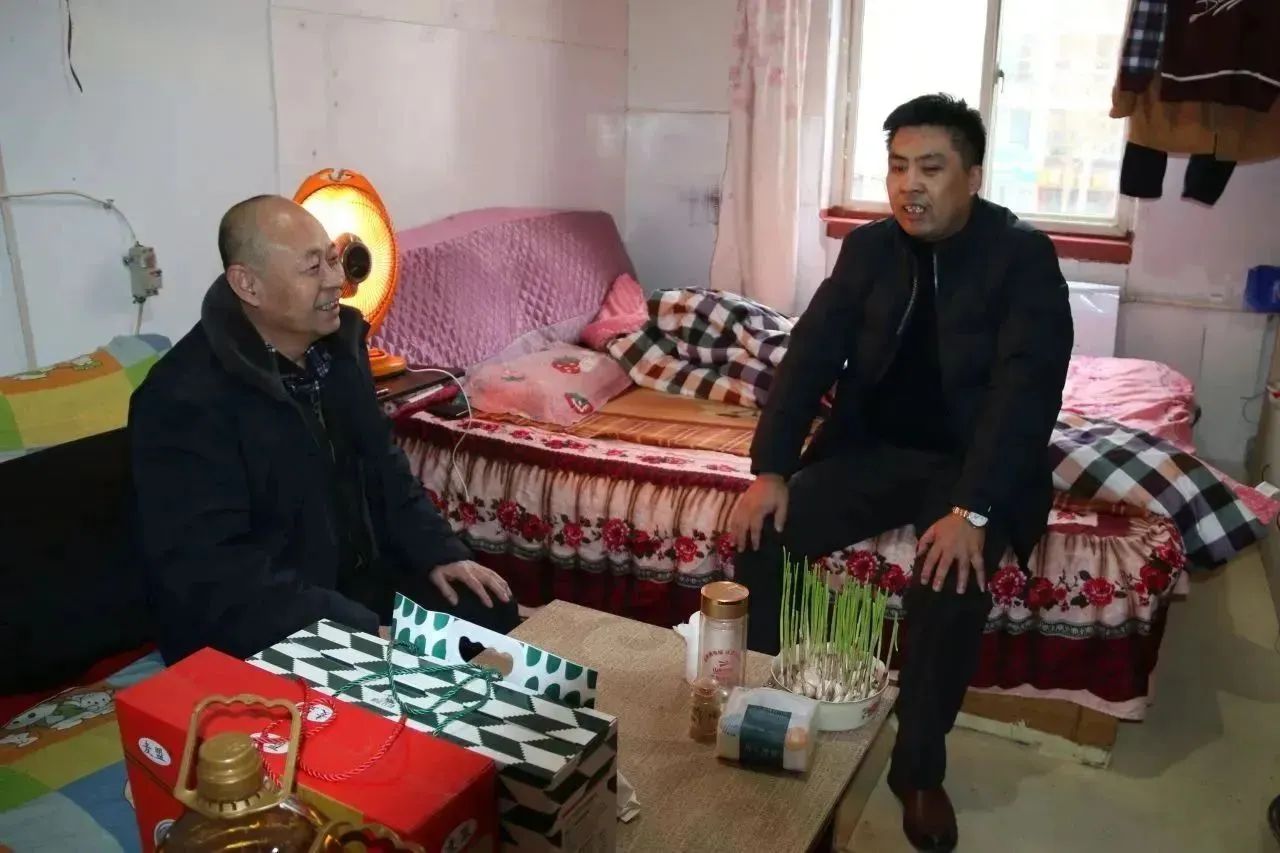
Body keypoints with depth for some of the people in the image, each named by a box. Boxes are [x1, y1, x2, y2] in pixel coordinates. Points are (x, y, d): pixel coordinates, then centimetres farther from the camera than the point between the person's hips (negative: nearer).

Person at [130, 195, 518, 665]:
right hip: (262, 630, -7)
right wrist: (361, 633, -30)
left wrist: (439, 551, -1)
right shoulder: (185, 400, -23)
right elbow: (212, 574, -27)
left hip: (360, 579, 7)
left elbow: (382, 465, 12)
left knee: (490, 610, -1)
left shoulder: (337, 343, 1)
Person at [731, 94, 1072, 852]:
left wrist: (972, 510, -32)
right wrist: (770, 470, -16)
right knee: (760, 534, -18)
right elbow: (811, 354, -2)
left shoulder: (1023, 256, -9)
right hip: (871, 449, 4)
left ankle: (920, 768, -8)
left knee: (952, 580, -31)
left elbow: (1028, 389, -19)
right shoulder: (869, 247, 3)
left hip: (974, 464, -3)